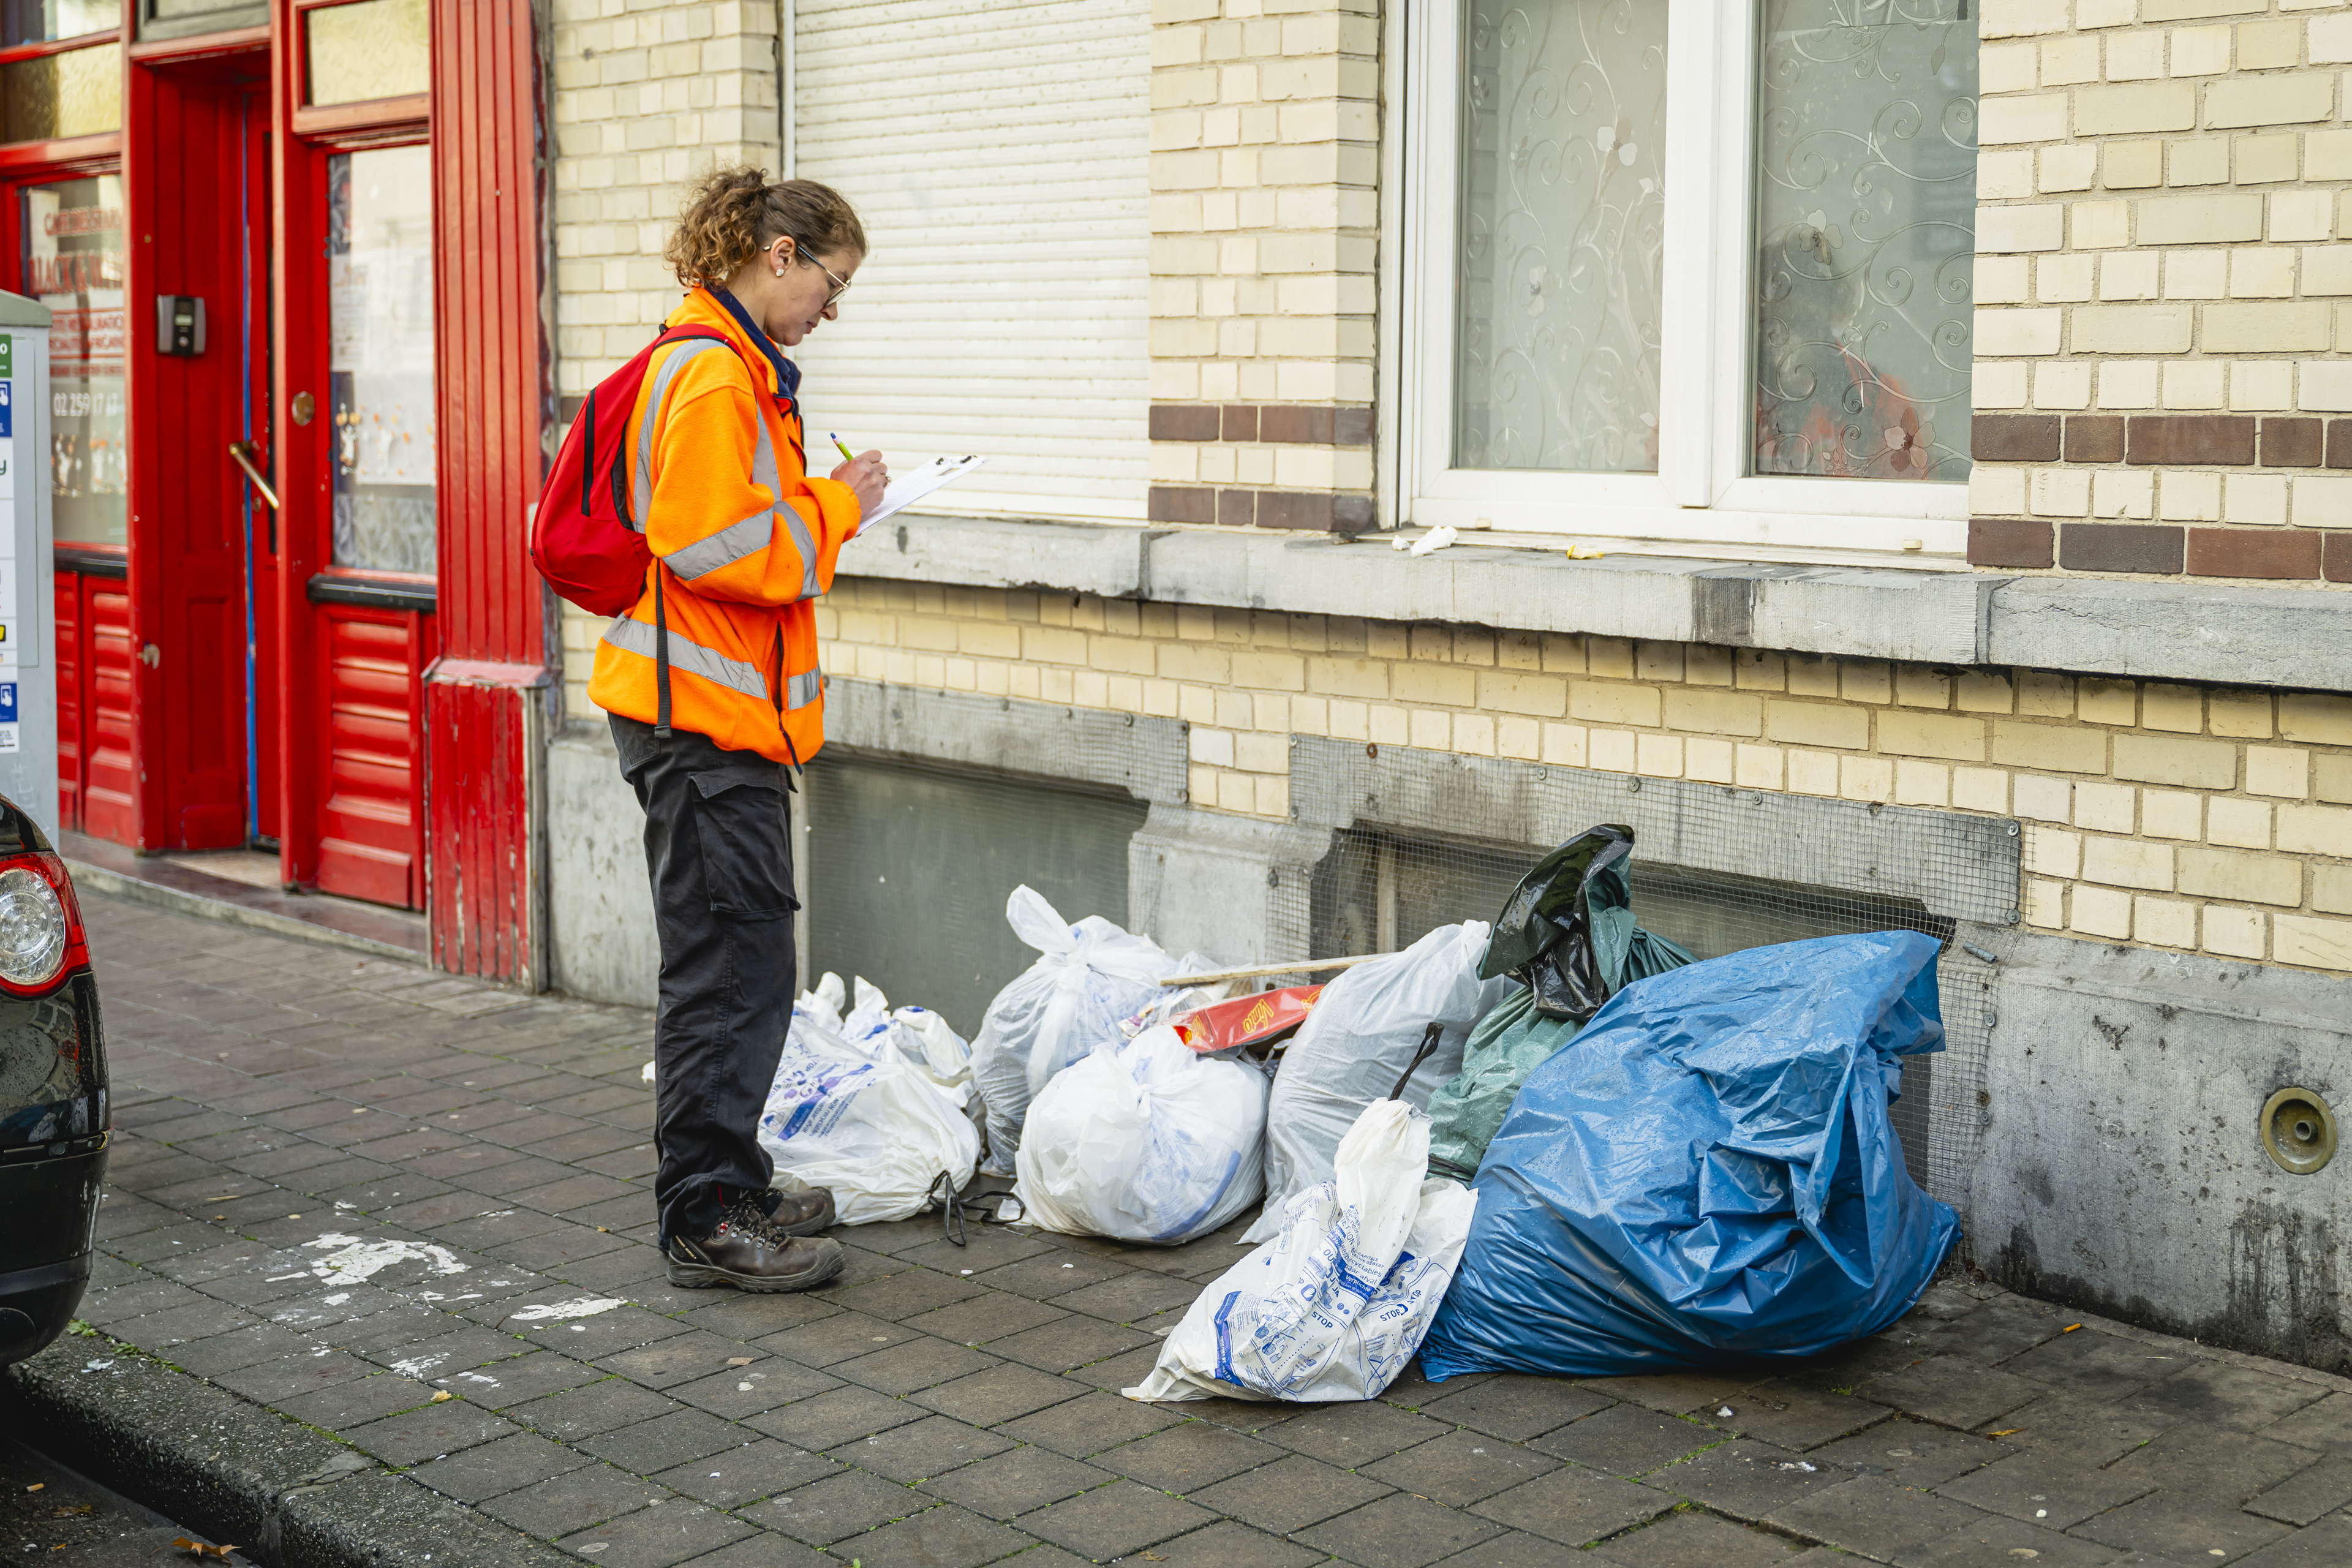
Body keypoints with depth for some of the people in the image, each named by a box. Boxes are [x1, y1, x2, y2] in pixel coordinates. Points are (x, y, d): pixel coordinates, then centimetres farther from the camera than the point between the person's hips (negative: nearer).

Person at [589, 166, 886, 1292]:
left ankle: (730, 1182, 28)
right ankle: (707, 1220, 2)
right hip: (702, 716, -11)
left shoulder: (736, 368, 18)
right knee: (732, 967, -6)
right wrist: (835, 510, -11)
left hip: (719, 711, 11)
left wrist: (820, 504, 11)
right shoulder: (712, 375, -16)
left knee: (732, 964, 17)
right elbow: (716, 546, -23)